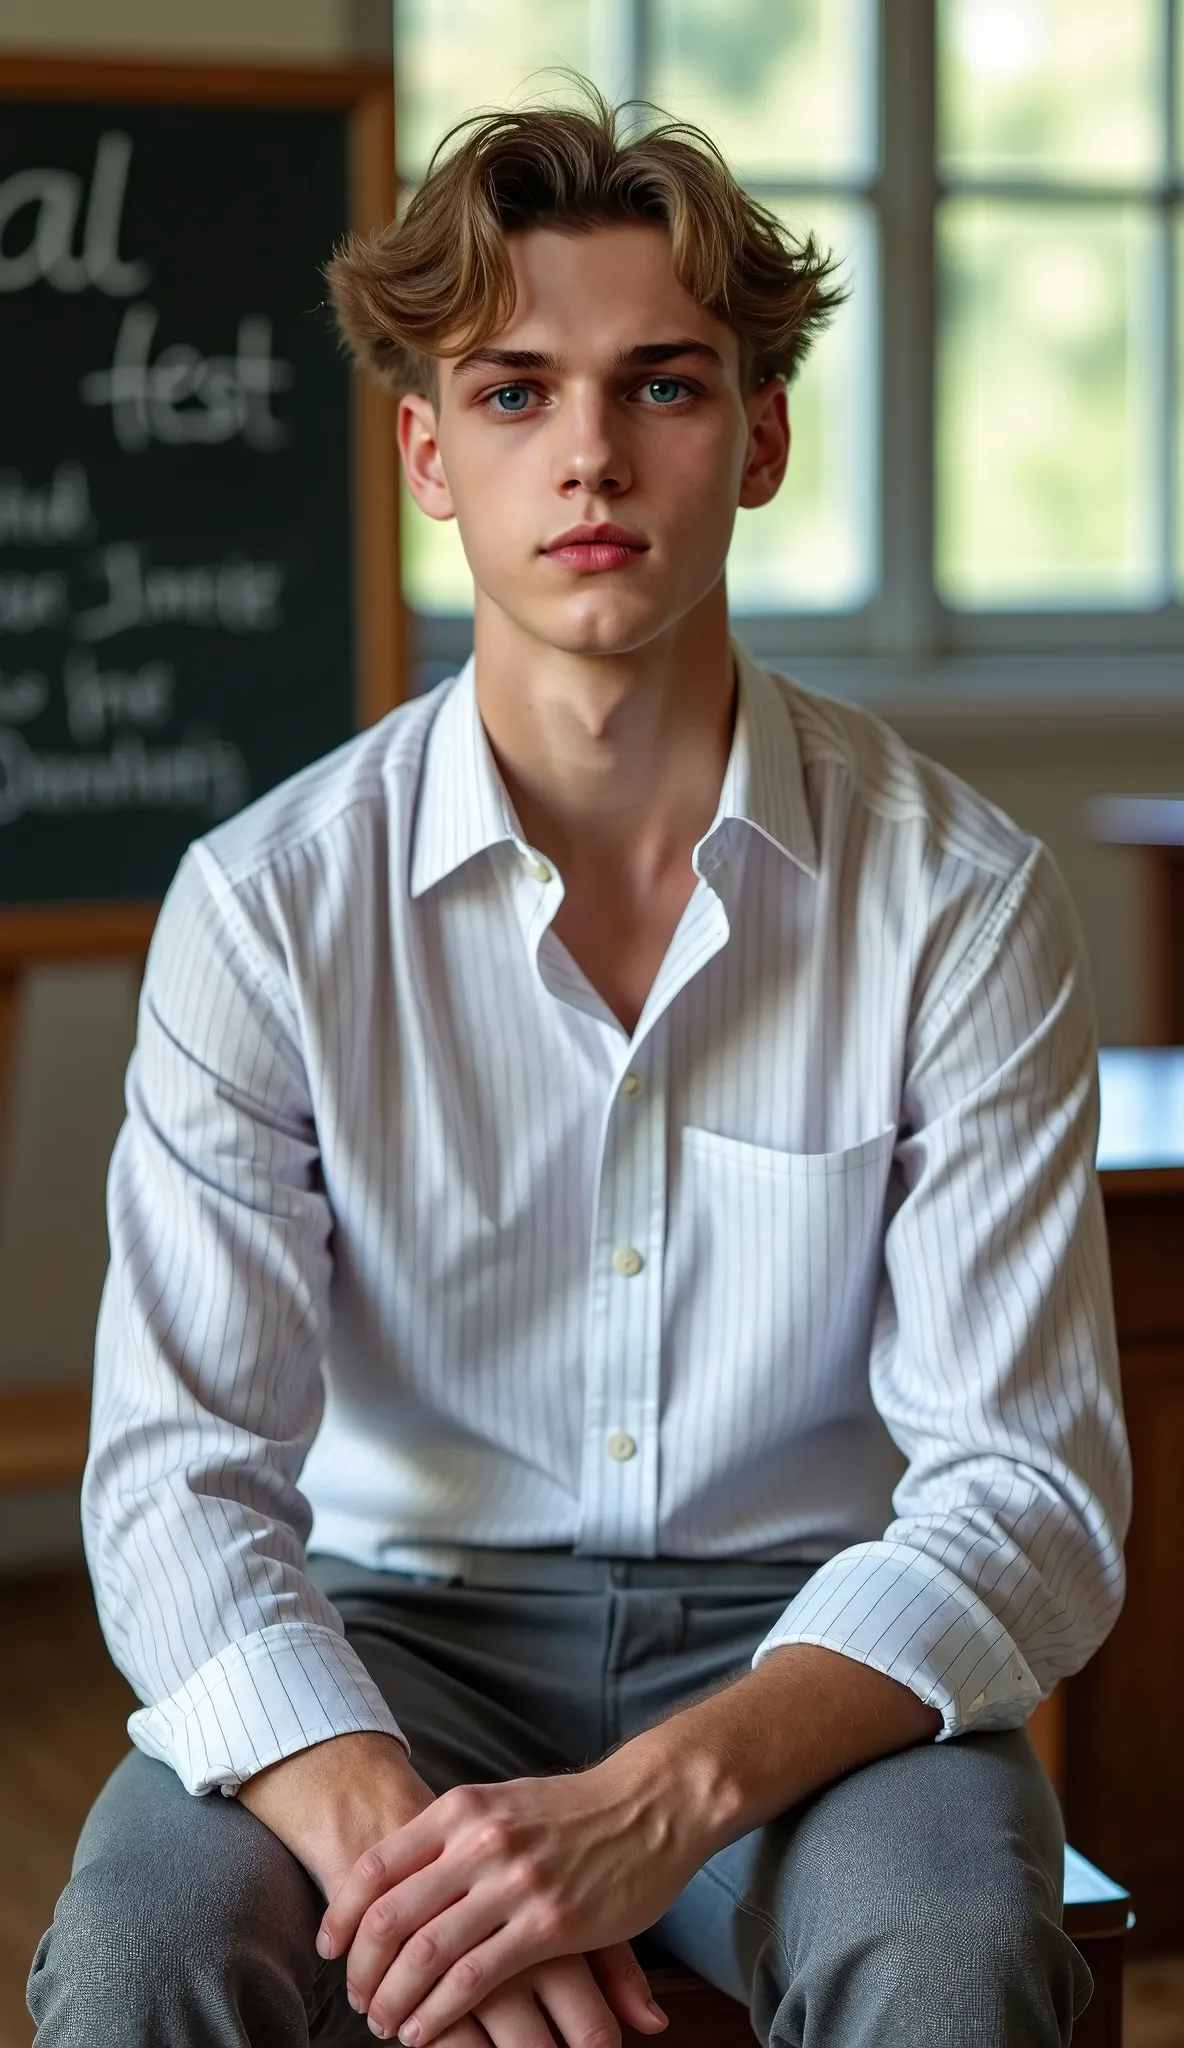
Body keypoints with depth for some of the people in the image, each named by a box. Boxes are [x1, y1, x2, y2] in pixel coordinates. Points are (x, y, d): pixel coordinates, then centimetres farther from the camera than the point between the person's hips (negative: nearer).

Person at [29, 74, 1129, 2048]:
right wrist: (386, 1829, -32)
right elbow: (181, 1469, -12)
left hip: (806, 1635, 0)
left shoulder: (961, 899, -7)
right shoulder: (270, 903, -6)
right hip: (402, 1614, 0)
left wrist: (652, 1806, -28)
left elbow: (1028, 1490, -11)